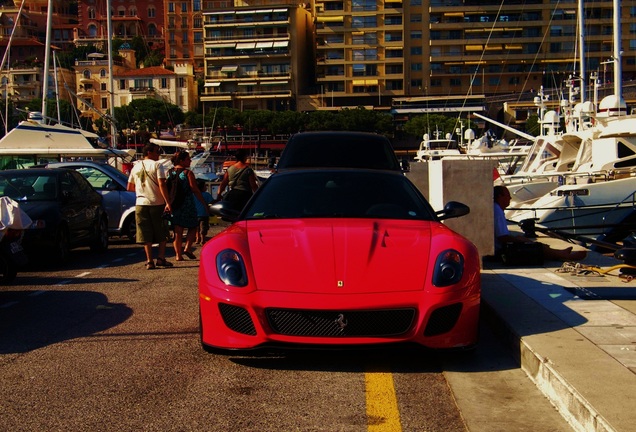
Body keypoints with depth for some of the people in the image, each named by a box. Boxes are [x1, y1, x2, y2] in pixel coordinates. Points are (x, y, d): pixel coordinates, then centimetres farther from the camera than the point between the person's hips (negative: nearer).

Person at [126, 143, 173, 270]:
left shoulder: (136, 167, 11)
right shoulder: (157, 165, -5)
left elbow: (129, 187, 15)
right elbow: (162, 185, -16)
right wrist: (167, 202, -17)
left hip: (141, 203, 4)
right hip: (157, 203, -4)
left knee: (146, 234, 6)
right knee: (162, 233, 10)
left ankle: (149, 261, 2)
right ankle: (161, 258, 5)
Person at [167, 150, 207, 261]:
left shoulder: (169, 173, 6)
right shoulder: (188, 173, -9)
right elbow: (195, 190, -11)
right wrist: (205, 204, -5)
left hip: (173, 205, 5)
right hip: (187, 205, -5)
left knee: (177, 231, 9)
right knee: (193, 227, 11)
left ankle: (178, 254, 7)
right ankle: (187, 248, -3)